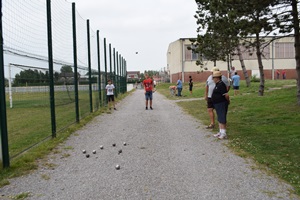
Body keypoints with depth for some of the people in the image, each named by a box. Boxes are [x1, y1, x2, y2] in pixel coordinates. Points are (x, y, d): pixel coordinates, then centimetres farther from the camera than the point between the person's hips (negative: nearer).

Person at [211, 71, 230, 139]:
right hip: (217, 104, 10)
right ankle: (220, 132, 24)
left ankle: (224, 134, 1)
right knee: (219, 119, 16)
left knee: (222, 119, -5)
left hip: (221, 104, -10)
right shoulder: (217, 84, 12)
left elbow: (226, 95, -23)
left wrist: (228, 101, -8)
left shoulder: (221, 85, -20)